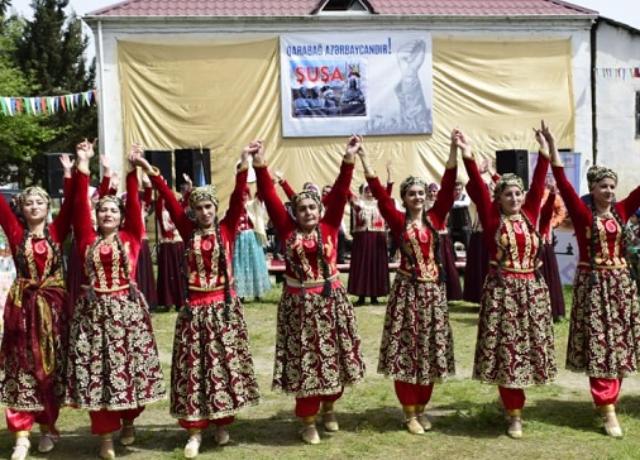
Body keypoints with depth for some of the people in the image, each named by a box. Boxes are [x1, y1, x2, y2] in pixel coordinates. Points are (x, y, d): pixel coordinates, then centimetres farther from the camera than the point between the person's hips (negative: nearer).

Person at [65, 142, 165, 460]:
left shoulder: (131, 237, 5)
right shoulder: (88, 240, 6)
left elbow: (134, 205, -3)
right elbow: (80, 206, 0)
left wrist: (133, 170, -9)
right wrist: (83, 167, -4)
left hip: (127, 309, 0)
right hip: (94, 310, 1)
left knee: (129, 366, 5)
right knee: (96, 370, 1)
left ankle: (128, 422, 29)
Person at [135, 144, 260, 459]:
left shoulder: (227, 230, 0)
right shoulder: (189, 232, 2)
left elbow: (237, 199, -11)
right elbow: (170, 201, -4)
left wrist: (244, 163, -23)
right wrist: (149, 170, -11)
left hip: (225, 306, 0)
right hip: (196, 309, 1)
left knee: (225, 364, 8)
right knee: (193, 368, 3)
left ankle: (222, 424, 24)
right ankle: (195, 430, 11)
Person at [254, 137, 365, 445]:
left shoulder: (329, 227, -1)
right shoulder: (288, 230, -2)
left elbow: (339, 194, -8)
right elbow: (270, 199, -7)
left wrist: (348, 160, -15)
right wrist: (260, 165, -16)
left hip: (330, 299, 1)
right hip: (299, 302, -1)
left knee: (333, 356, 11)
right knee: (303, 360, 3)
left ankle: (329, 408, 34)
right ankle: (308, 421, 15)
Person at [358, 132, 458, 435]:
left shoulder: (435, 218, 4)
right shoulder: (397, 221, -2)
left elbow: (447, 186, -3)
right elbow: (378, 192, -9)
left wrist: (454, 149, -10)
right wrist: (363, 157, -15)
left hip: (433, 290, 3)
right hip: (407, 290, -3)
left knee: (430, 349, 10)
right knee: (405, 350, 1)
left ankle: (422, 408, 25)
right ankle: (410, 412, 14)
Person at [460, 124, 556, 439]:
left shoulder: (530, 215, 8)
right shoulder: (492, 218, -2)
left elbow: (538, 185, 4)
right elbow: (478, 189, -12)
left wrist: (544, 153, 0)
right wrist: (468, 158, -22)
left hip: (531, 288, 4)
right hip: (502, 289, -4)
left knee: (528, 343, 10)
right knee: (506, 348, -1)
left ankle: (515, 400, 30)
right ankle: (515, 414, 9)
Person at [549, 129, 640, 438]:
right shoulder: (583, 213, -6)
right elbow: (563, 184, -16)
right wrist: (552, 148, -25)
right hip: (593, 283, -5)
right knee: (599, 345, -4)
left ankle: (605, 399, 22)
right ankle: (608, 409, -5)